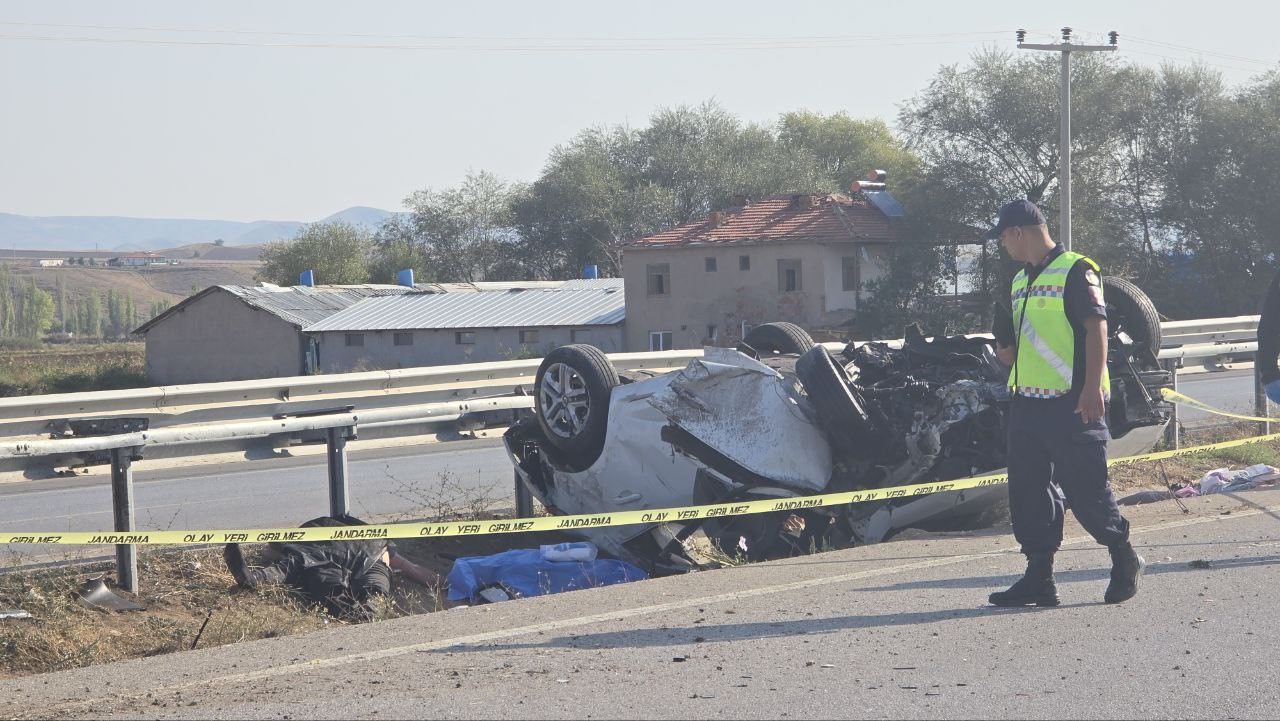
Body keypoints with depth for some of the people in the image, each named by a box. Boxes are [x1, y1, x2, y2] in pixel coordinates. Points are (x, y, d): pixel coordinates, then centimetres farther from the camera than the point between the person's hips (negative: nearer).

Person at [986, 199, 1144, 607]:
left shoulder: (1075, 271, -7)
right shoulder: (1020, 281, 20)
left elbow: (1096, 329, -14)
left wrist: (1092, 386, -22)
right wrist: (1007, 349, 7)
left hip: (1073, 404, -8)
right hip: (1027, 402, 8)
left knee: (1086, 489, -5)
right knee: (1029, 492, 5)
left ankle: (1124, 558, 14)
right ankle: (1039, 577, 8)